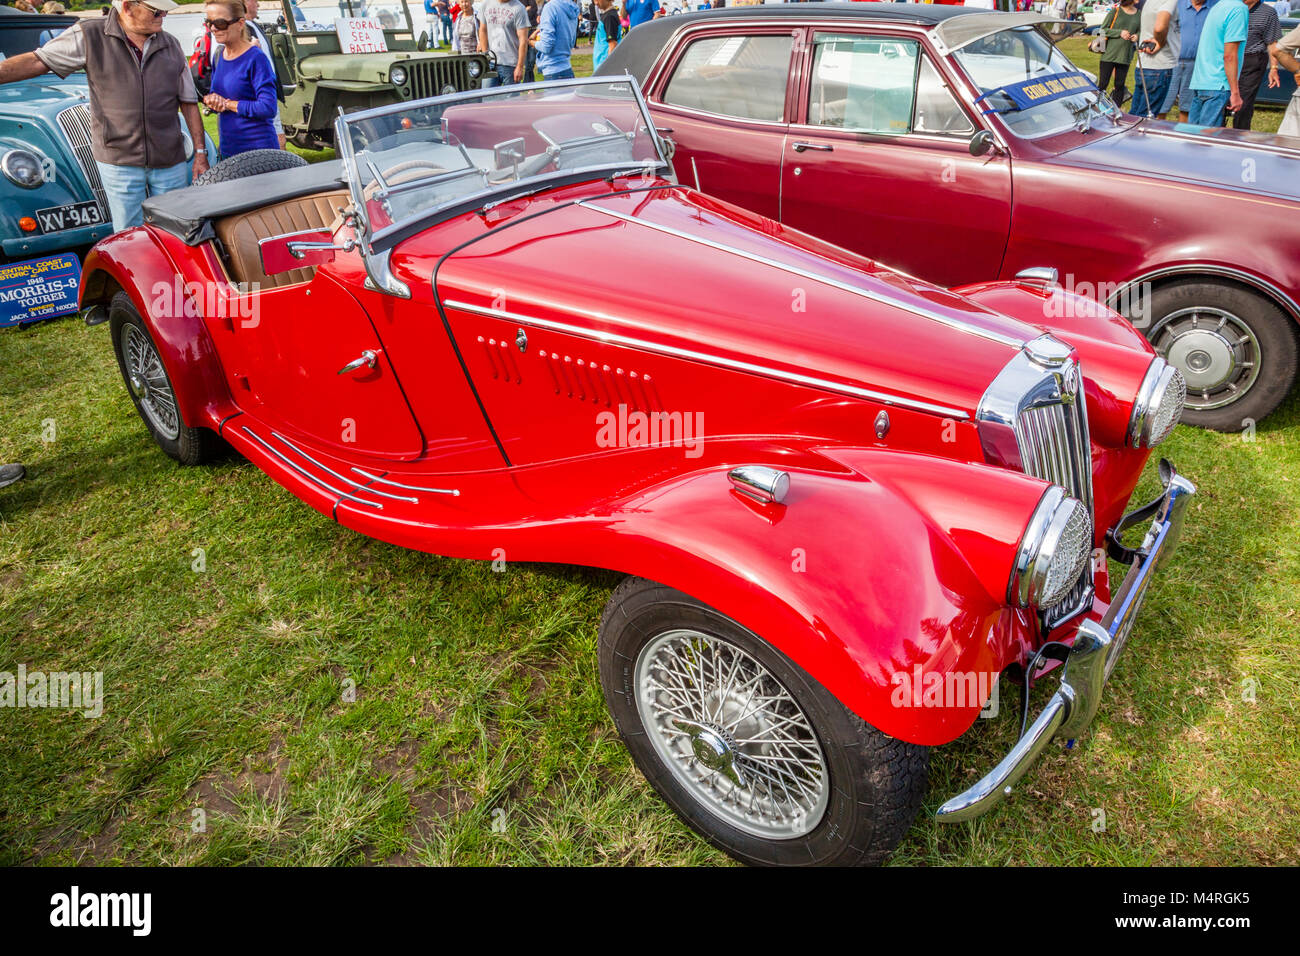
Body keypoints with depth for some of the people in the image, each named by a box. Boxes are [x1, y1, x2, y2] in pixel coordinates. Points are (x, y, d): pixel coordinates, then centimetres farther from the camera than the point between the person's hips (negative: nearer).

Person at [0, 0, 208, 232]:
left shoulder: (171, 45, 8)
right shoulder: (89, 35, 0)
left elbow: (189, 102, 11)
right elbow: (38, 61, 0)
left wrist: (200, 152, 6)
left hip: (170, 161, 2)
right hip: (118, 160, -2)